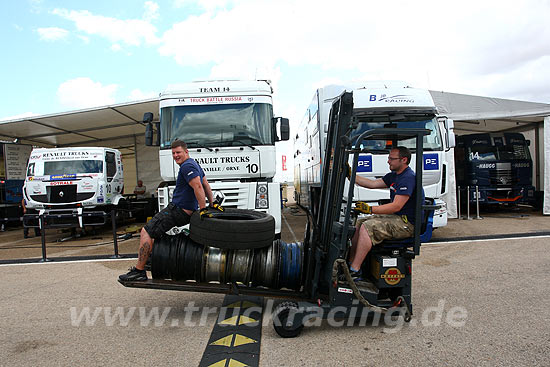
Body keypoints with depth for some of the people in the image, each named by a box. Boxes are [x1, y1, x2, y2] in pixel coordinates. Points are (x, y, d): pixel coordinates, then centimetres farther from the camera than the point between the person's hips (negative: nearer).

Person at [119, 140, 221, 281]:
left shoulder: (187, 166, -16)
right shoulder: (194, 164, 17)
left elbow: (198, 187, -26)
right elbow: (206, 184, 22)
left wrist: (203, 209, -26)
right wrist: (212, 203, 24)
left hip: (178, 211, -11)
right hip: (187, 211, 11)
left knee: (146, 232, -10)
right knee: (151, 228, 27)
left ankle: (139, 271, -8)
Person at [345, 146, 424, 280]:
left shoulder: (408, 178, -17)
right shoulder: (394, 175, 14)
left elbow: (396, 206, -24)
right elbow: (372, 184, 15)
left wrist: (370, 209, -28)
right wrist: (350, 175, 10)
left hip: (406, 224, -10)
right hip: (394, 217, 10)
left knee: (367, 227, -25)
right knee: (359, 223, 4)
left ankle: (354, 271, -21)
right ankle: (350, 262, 2)